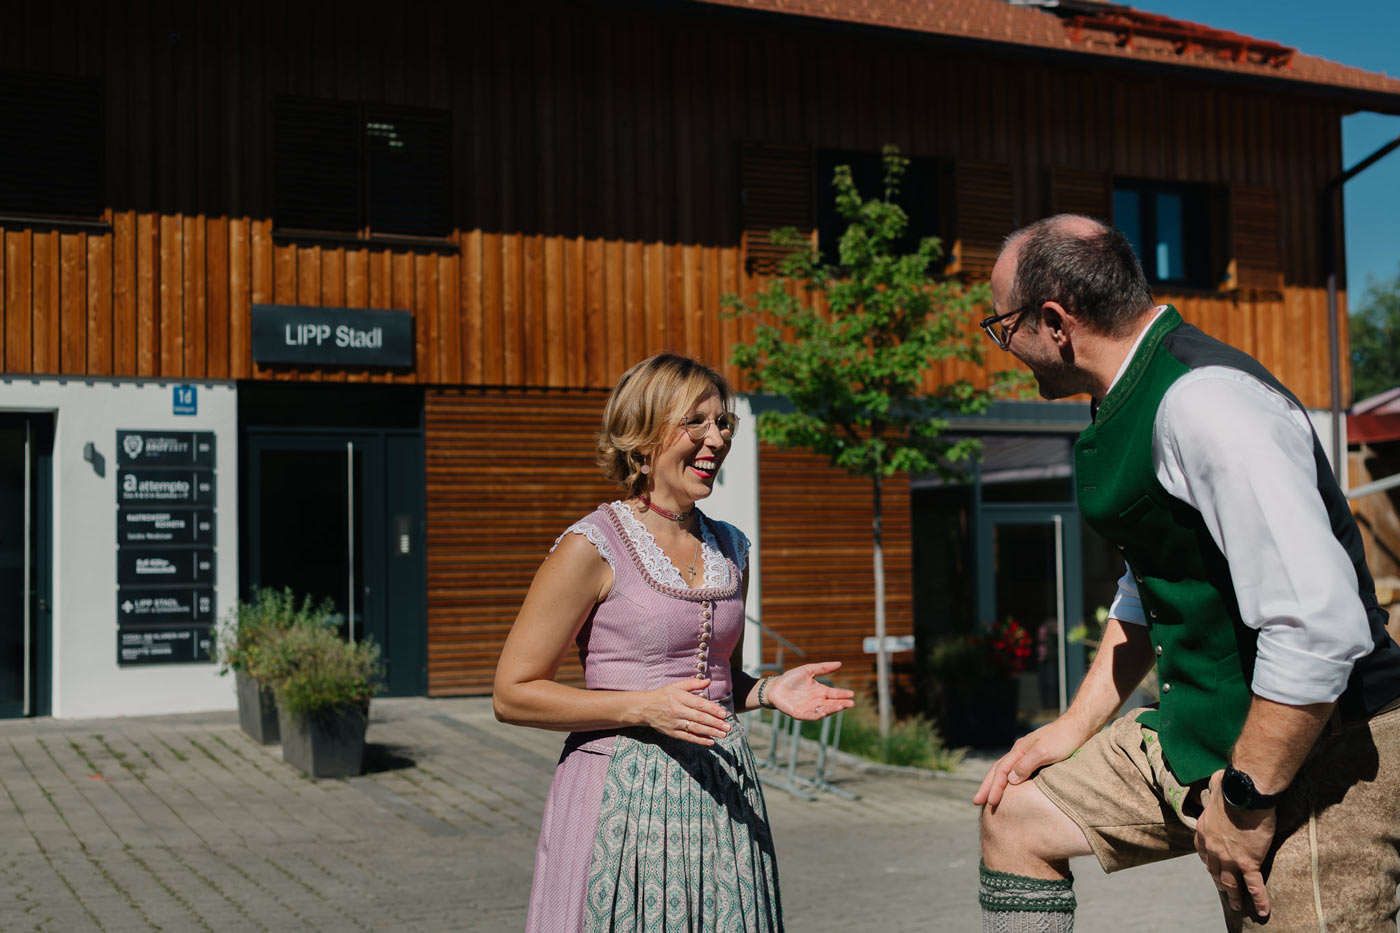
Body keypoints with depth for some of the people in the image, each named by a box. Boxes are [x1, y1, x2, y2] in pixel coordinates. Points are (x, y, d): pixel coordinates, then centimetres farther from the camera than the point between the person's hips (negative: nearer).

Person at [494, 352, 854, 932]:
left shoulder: (730, 548, 10)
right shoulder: (592, 546, -10)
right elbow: (513, 694, -10)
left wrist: (771, 691, 2)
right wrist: (645, 708, -18)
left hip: (720, 794, 6)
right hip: (625, 800, -5)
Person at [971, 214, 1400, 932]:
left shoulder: (1206, 403, -24)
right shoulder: (1134, 402, 9)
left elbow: (1320, 629, -30)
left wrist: (1246, 799, -22)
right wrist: (1075, 727, 16)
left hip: (1311, 756, -10)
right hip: (1200, 728, 10)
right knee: (1015, 817, 14)